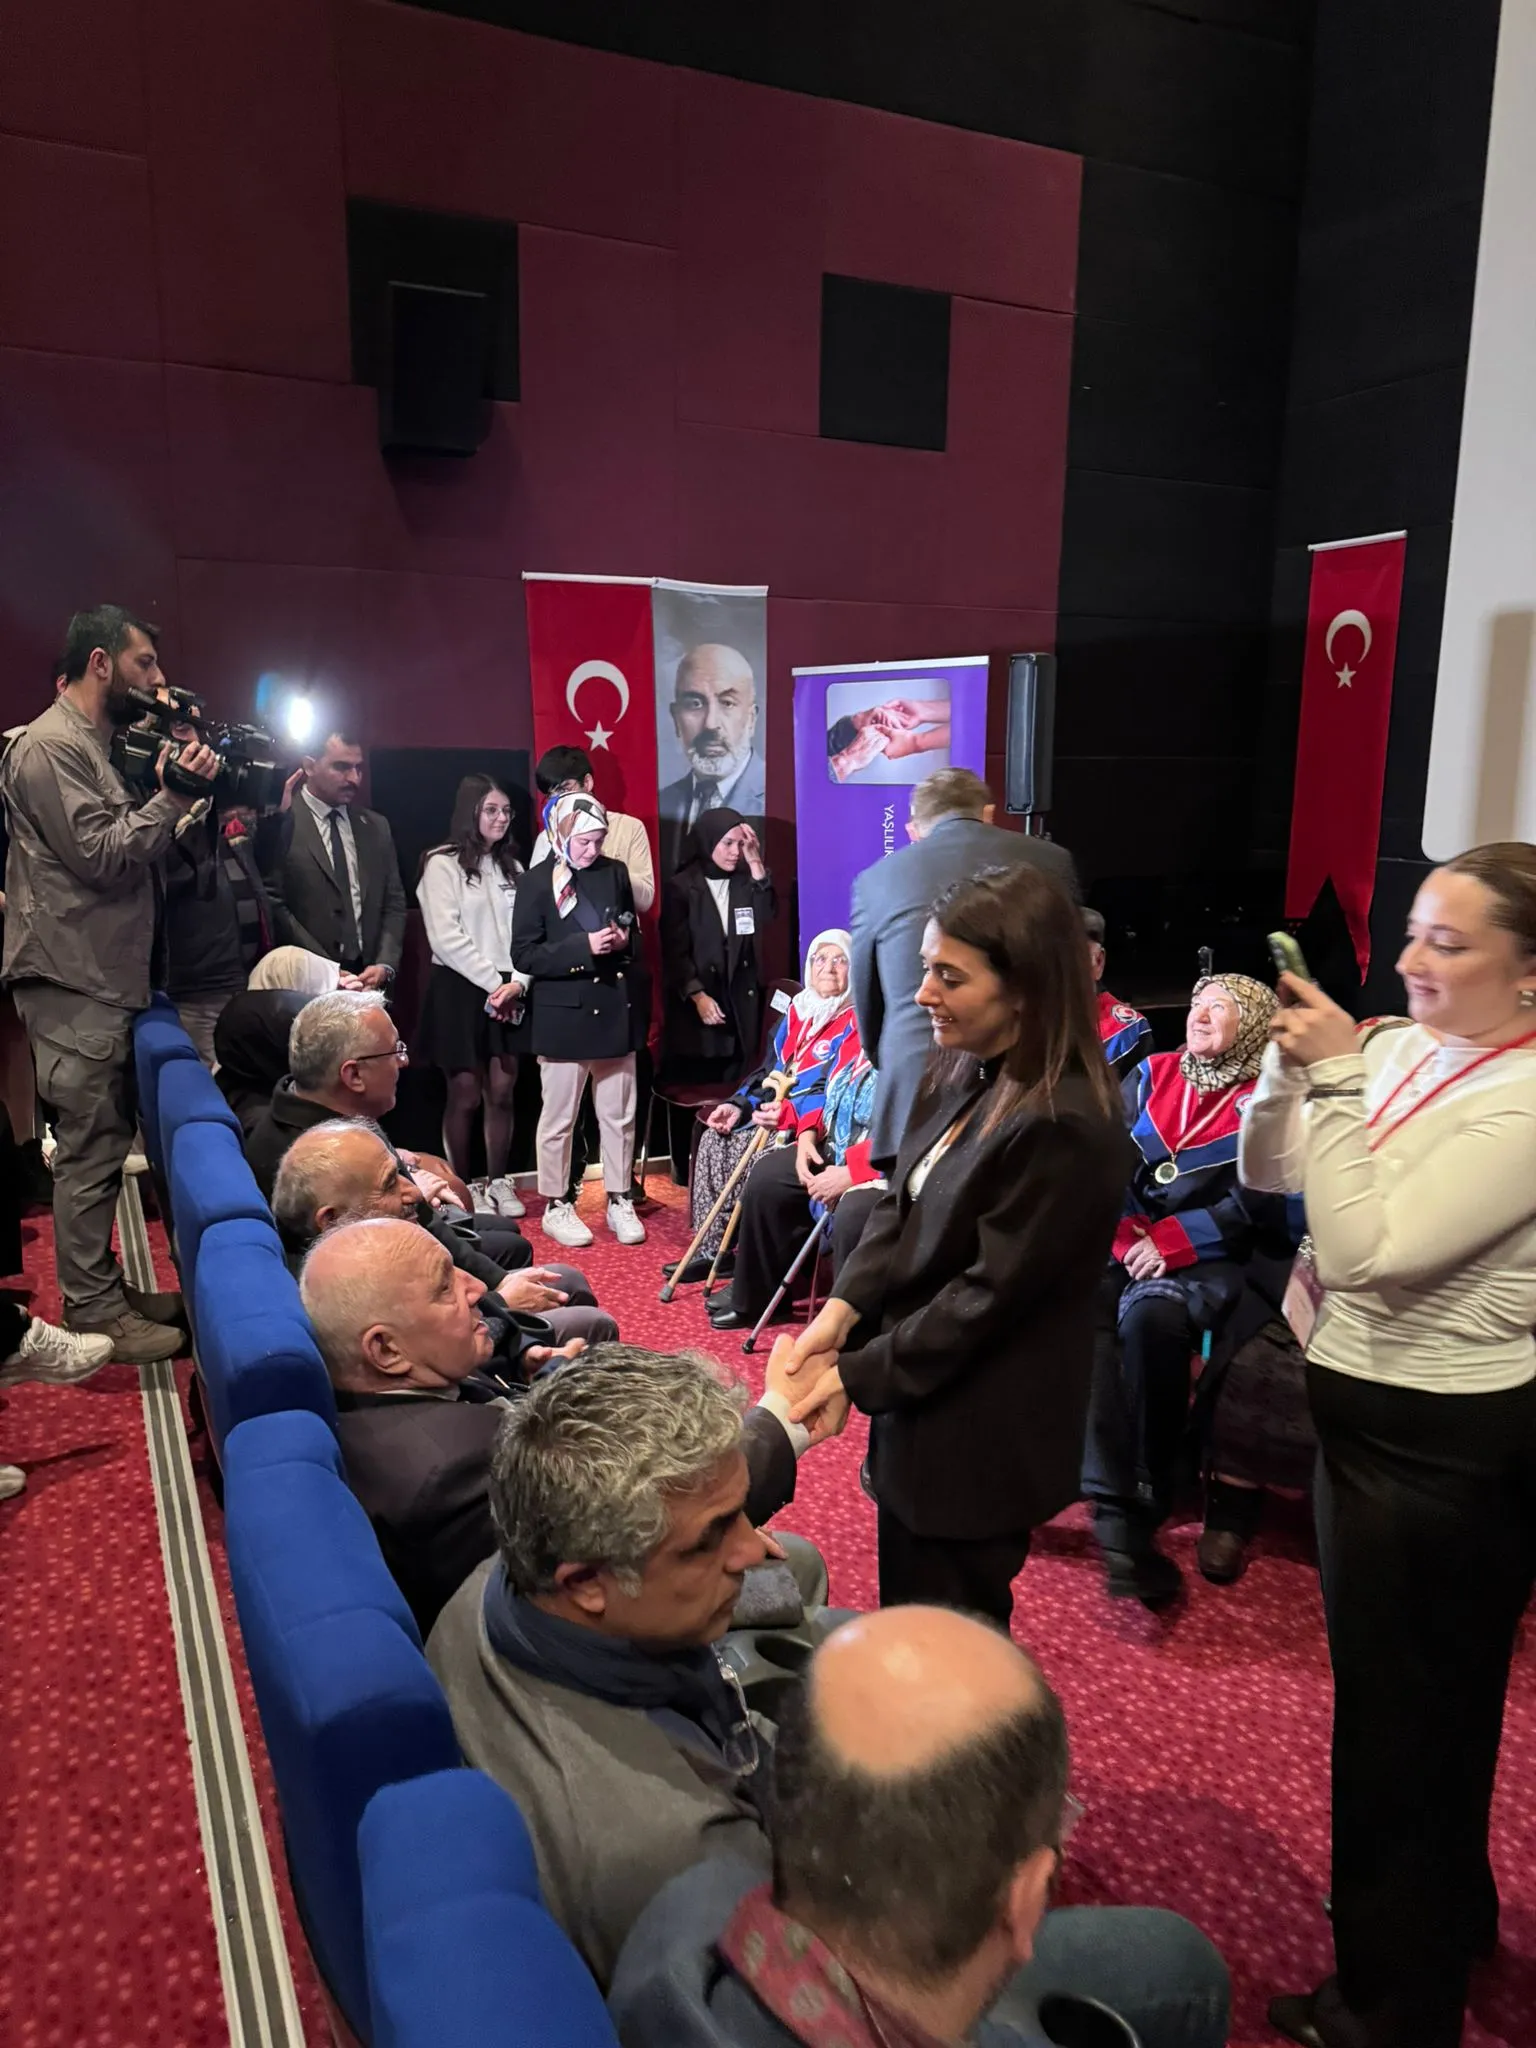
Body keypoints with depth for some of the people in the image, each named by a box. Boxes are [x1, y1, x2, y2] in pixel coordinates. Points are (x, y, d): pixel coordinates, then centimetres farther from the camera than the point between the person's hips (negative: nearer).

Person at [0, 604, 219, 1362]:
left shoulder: (95, 745, 20)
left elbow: (131, 847, 18)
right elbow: (102, 855, -19)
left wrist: (168, 792, 7)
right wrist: (176, 795, -16)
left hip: (105, 979, 10)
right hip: (75, 984, -10)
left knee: (102, 1142, 14)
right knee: (90, 1147, -4)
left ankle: (101, 1289, 23)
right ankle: (94, 1311, 5)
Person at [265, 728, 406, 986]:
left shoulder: (376, 827, 11)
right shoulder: (281, 824, -6)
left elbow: (394, 902, 11)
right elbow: (274, 904, -10)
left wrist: (385, 965, -3)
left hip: (369, 978, 5)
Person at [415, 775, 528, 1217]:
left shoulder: (512, 867, 14)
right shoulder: (443, 864, -4)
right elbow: (446, 937, -12)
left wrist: (518, 982, -10)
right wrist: (493, 982, -13)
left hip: (509, 994, 5)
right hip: (460, 990, -5)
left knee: (502, 1093, 5)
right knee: (466, 1094, 0)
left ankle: (497, 1182, 16)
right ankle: (462, 1187, 12)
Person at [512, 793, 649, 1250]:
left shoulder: (615, 872, 6)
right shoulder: (537, 882, -5)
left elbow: (635, 935, 18)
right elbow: (524, 955, -11)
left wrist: (625, 941, -5)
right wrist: (585, 947, -20)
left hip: (616, 1010, 4)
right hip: (564, 1015, -4)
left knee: (619, 1116, 10)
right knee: (559, 1119, 6)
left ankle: (619, 1201, 22)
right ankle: (556, 1206, 19)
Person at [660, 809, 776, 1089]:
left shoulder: (746, 883, 9)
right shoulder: (680, 887, -1)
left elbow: (766, 918, -9)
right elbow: (675, 951, -5)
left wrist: (756, 864, -13)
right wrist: (697, 995, -16)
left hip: (741, 1004, 3)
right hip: (694, 1005, -3)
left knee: (735, 1088, 3)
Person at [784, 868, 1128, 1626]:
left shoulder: (1065, 1127, -26)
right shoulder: (964, 1075, 2)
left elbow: (989, 1294, -23)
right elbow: (900, 1205, 4)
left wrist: (856, 1374, -17)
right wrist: (843, 1309, -12)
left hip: (979, 1437, -8)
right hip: (916, 1401, 8)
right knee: (903, 1627, 23)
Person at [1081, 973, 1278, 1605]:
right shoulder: (1151, 1074, 14)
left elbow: (1248, 1205, -5)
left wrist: (1171, 1241, -15)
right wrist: (1123, 1234, -9)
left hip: (1205, 1259, -3)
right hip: (1123, 1239, 3)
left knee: (1151, 1314, -35)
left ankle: (1142, 1501, -20)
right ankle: (1117, 1507, -31)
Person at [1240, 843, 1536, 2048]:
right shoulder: (1405, 1052, -2)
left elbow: (1361, 1249, -30)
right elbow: (1266, 1173, 3)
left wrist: (1337, 1074, -27)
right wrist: (1291, 1061, -12)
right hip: (1376, 1413, 8)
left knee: (1402, 1721, 11)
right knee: (1421, 1704, 27)